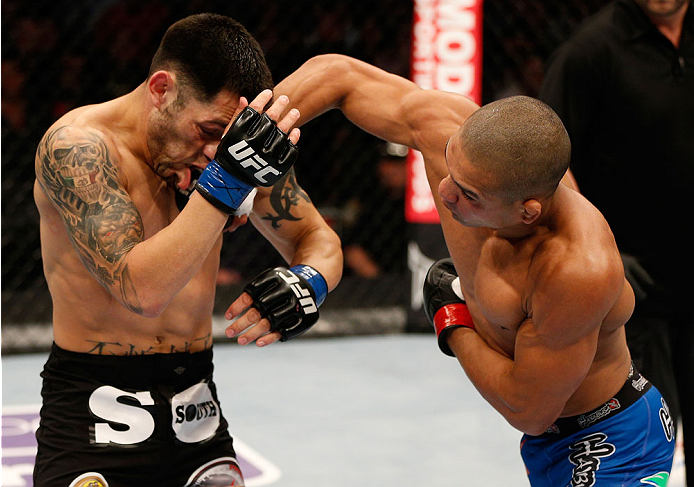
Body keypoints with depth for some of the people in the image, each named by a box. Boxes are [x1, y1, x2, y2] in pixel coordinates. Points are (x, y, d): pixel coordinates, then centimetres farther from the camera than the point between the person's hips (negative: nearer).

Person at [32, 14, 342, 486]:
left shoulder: (245, 143, -2)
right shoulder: (76, 145, -17)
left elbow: (319, 240, 10)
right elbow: (142, 291, -28)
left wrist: (308, 283, -13)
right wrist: (227, 180, -33)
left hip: (195, 412, 5)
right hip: (94, 412, -5)